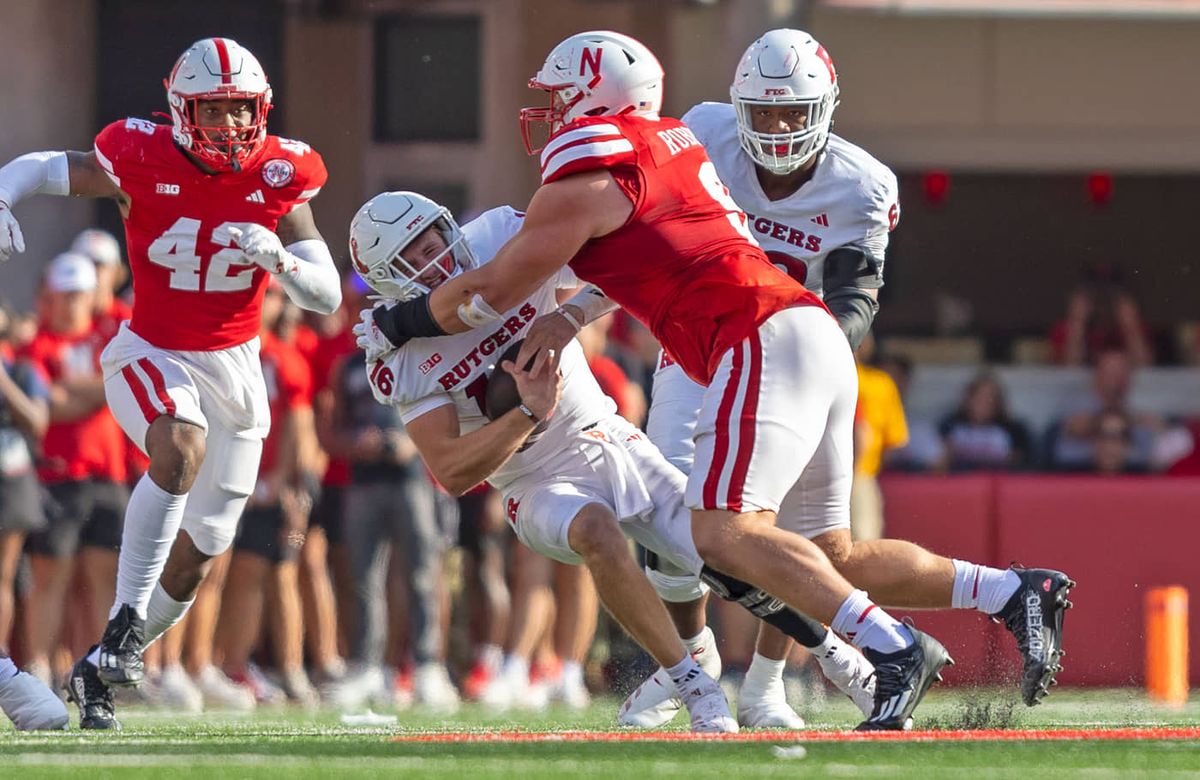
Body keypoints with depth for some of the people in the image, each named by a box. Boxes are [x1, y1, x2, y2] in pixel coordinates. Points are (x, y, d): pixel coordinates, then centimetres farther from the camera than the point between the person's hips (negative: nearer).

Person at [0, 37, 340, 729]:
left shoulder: (279, 176, -9)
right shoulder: (142, 164, -15)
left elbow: (328, 297, -7)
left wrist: (281, 261, -28)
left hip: (234, 363, 4)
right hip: (151, 355, -4)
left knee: (199, 553, 7)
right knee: (183, 447, -37)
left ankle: (101, 671, 25)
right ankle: (126, 617, -30)